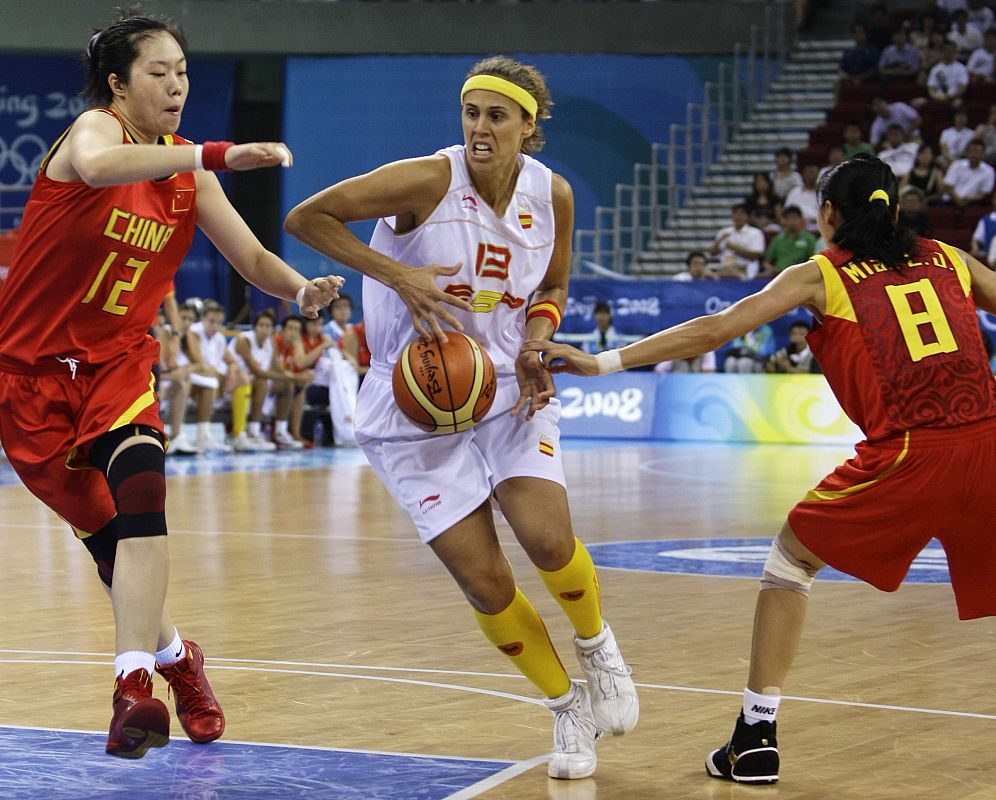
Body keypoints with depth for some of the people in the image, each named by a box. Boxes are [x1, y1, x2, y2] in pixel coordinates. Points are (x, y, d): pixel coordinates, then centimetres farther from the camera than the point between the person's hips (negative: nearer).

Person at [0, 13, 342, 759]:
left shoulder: (188, 170, 2)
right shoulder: (95, 129, -16)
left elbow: (252, 257, 0)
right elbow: (96, 166, -42)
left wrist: (302, 288, -22)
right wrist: (216, 155, -51)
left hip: (118, 362, 3)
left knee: (141, 495, -24)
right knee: (105, 532, 5)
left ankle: (135, 688, -31)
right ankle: (176, 657, 30)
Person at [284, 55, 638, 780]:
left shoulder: (551, 194, -4)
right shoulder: (429, 180, -17)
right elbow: (306, 217, -14)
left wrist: (536, 344, -6)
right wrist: (397, 275, -21)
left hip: (508, 389, 2)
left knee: (547, 537, -22)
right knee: (484, 583, -7)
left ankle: (596, 643, 12)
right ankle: (567, 709, 17)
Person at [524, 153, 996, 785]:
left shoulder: (820, 276, 11)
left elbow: (715, 330, 4)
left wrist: (601, 362, 5)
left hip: (906, 455, -2)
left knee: (791, 560, 19)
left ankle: (757, 738, 16)